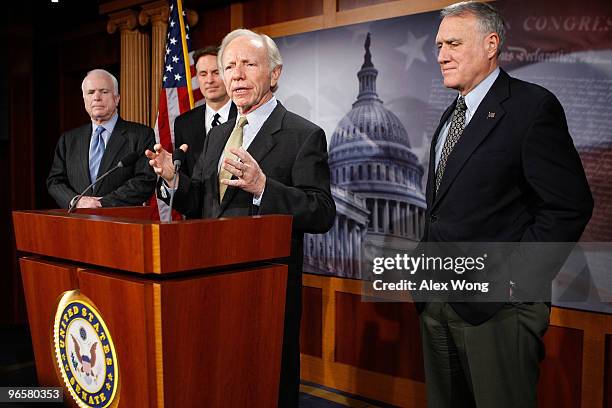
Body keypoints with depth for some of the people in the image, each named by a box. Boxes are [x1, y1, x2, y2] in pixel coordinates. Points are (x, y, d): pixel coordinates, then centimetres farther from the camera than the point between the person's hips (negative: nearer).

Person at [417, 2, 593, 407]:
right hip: (437, 303, 8)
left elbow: (570, 205, -15)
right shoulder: (453, 114, 16)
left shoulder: (532, 106, -10)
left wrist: (513, 279, -18)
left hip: (496, 306, -7)